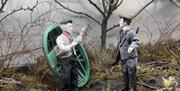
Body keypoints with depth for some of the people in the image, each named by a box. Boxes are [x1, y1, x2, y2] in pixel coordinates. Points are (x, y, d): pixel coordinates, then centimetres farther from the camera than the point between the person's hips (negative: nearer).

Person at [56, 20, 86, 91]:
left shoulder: (71, 37, 8)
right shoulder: (60, 38, -17)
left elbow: (77, 40, 30)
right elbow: (63, 49, -30)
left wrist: (81, 32, 24)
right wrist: (71, 45, -26)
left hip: (73, 58, 8)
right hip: (65, 60, -8)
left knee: (74, 76, 15)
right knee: (66, 77, -7)